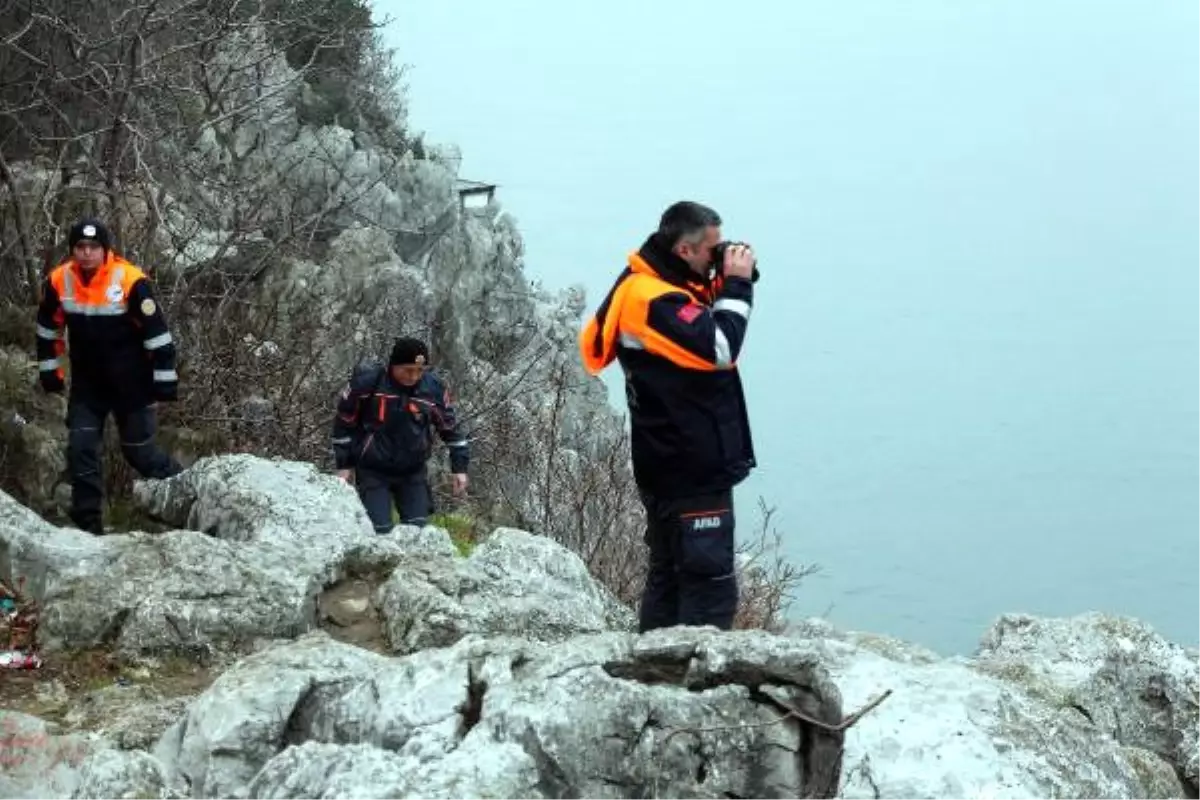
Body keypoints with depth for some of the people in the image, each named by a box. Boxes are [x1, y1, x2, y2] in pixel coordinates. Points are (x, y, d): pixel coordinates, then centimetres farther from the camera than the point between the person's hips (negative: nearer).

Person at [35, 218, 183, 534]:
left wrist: (165, 381, -12)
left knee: (139, 451, 4)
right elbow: (49, 329, 8)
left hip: (131, 384, -4)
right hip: (86, 383, 4)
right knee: (80, 449, -2)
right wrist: (50, 372, 11)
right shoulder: (58, 281, -10)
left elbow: (157, 333, -15)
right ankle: (88, 524, 8)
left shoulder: (131, 281, -22)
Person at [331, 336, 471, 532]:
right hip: (373, 471, -3)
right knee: (379, 530, -10)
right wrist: (344, 465, -1)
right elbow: (344, 424, -3)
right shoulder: (366, 383, -16)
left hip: (413, 472, 3)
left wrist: (459, 467, 5)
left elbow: (451, 428, 7)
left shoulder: (433, 389, -7)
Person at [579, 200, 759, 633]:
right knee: (709, 584, -9)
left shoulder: (650, 287, 12)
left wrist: (730, 284, 3)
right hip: (693, 470, -11)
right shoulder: (653, 298, -20)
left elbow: (706, 324, 19)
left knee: (668, 575, 17)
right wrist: (736, 285, -16)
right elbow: (718, 348, -26)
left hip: (673, 466, 11)